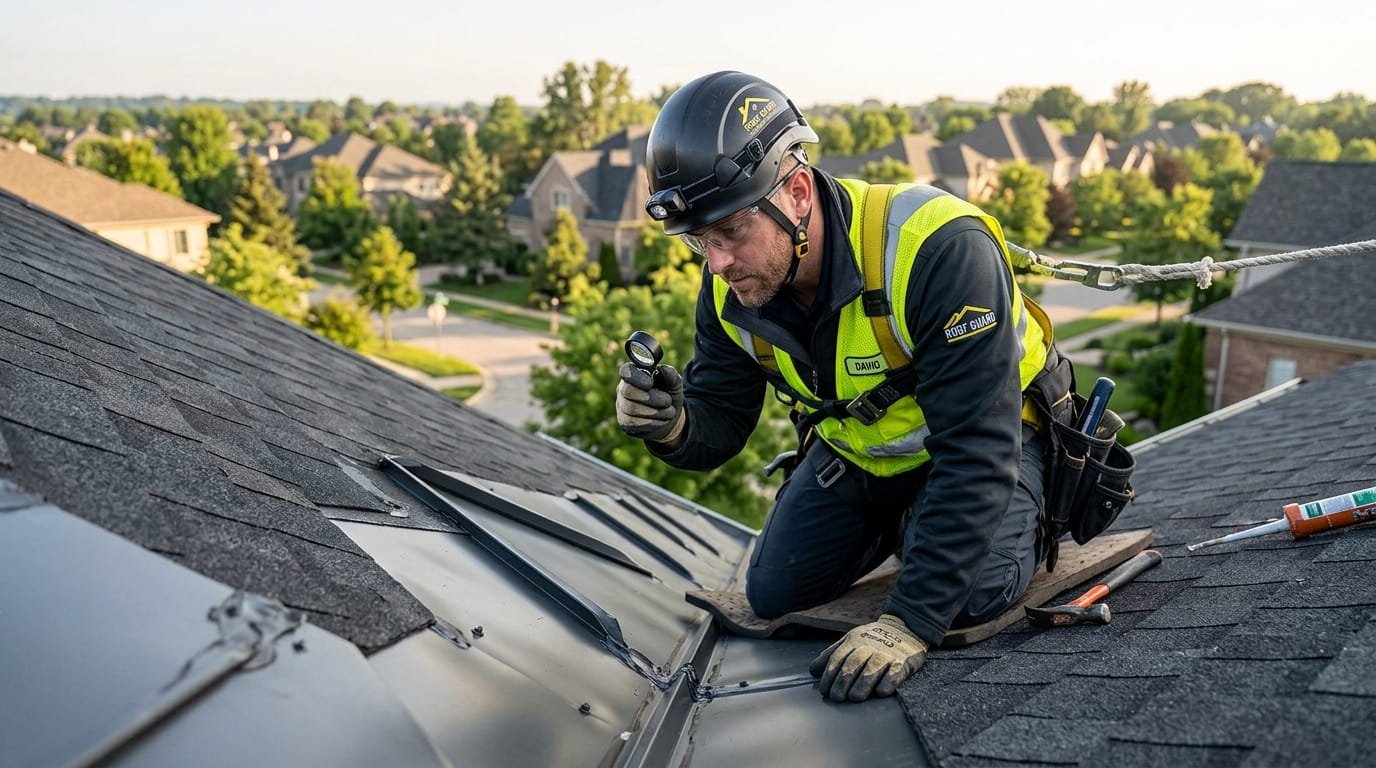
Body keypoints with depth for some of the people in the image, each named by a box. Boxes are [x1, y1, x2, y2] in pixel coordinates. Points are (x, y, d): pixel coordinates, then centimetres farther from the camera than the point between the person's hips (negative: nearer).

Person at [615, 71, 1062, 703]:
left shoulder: (938, 248, -40)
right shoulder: (731, 291, -19)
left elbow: (978, 450, -40)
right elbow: (721, 425, -10)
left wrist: (909, 623, -43)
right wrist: (673, 426, -36)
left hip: (984, 436, -5)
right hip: (856, 449, 5)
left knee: (968, 592, -28)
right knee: (773, 596, 3)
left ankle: (1022, 519, 8)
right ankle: (896, 523, 29)